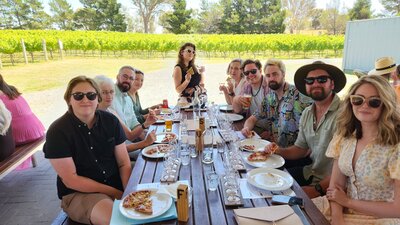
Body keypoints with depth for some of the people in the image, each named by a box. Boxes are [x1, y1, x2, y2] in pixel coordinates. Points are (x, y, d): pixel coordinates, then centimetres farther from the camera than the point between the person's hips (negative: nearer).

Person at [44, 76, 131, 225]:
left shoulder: (110, 121, -1)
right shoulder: (58, 131, -11)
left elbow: (124, 164, 0)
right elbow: (70, 180, -12)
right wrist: (114, 193, -15)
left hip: (118, 185, 4)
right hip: (78, 193, -4)